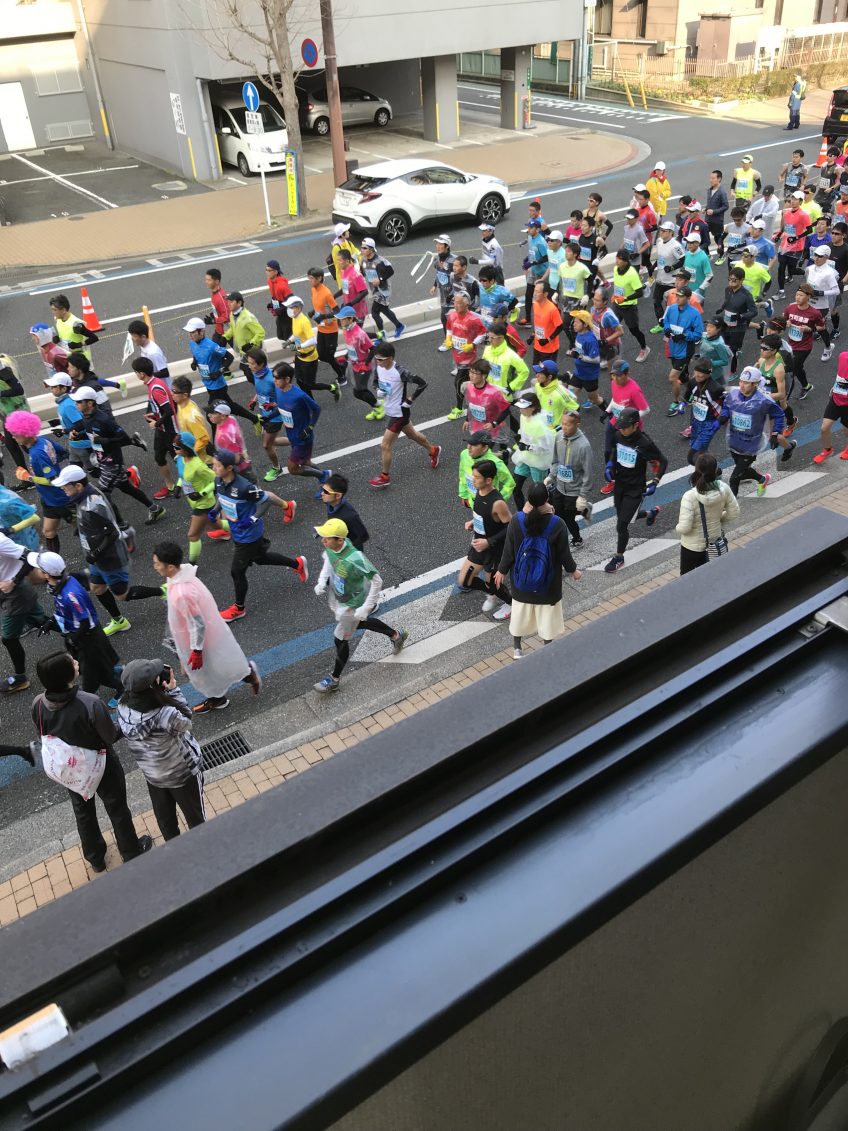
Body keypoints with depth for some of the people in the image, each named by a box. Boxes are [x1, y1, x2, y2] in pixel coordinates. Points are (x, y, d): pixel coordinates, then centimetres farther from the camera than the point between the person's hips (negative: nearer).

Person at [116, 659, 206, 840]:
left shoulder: (122, 709, -24)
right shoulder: (166, 715, -40)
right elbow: (185, 721, -19)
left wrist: (163, 691, -18)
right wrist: (173, 691, -22)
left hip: (152, 774, 5)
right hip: (183, 773, -5)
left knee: (164, 817, 29)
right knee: (194, 815, 25)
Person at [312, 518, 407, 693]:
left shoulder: (354, 559, -41)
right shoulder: (331, 546, -20)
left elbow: (377, 581, -31)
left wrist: (365, 608, -28)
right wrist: (322, 581, -6)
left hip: (351, 605, -8)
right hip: (337, 598, 8)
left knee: (340, 640, 10)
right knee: (356, 624, 31)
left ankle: (334, 680, 36)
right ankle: (396, 635, 52)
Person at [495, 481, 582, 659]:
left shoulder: (517, 521, -19)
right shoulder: (557, 524, -22)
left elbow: (509, 551, -9)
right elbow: (564, 554, -10)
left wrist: (502, 571, 9)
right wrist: (573, 570, 10)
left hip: (522, 581, 2)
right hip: (547, 583, -1)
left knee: (520, 614, 22)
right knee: (546, 616, 19)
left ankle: (517, 649, 39)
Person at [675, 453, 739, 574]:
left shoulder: (690, 497, -31)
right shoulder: (723, 488, -18)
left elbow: (684, 527, -29)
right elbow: (734, 513, -4)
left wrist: (677, 529, -7)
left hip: (693, 546, -5)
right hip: (715, 541, 5)